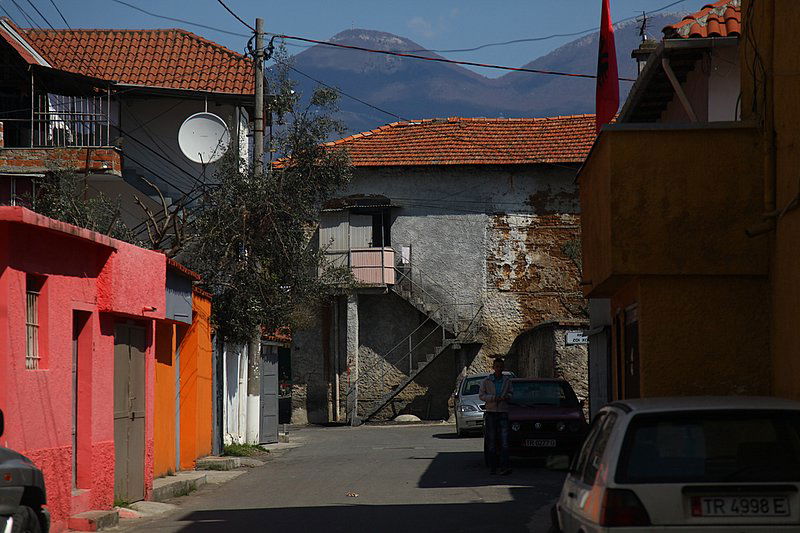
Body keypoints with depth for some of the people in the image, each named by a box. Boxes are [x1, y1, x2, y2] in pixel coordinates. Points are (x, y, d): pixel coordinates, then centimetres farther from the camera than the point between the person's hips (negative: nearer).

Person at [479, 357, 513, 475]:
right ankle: (492, 467, 6)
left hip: (503, 412, 0)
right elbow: (481, 395, -1)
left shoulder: (507, 380, 8)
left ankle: (504, 467, -18)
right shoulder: (486, 381, 2)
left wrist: (506, 396, -9)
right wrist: (493, 398, -17)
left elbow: (511, 393, 15)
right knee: (491, 442, 1)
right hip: (490, 412, 0)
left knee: (504, 441, -11)